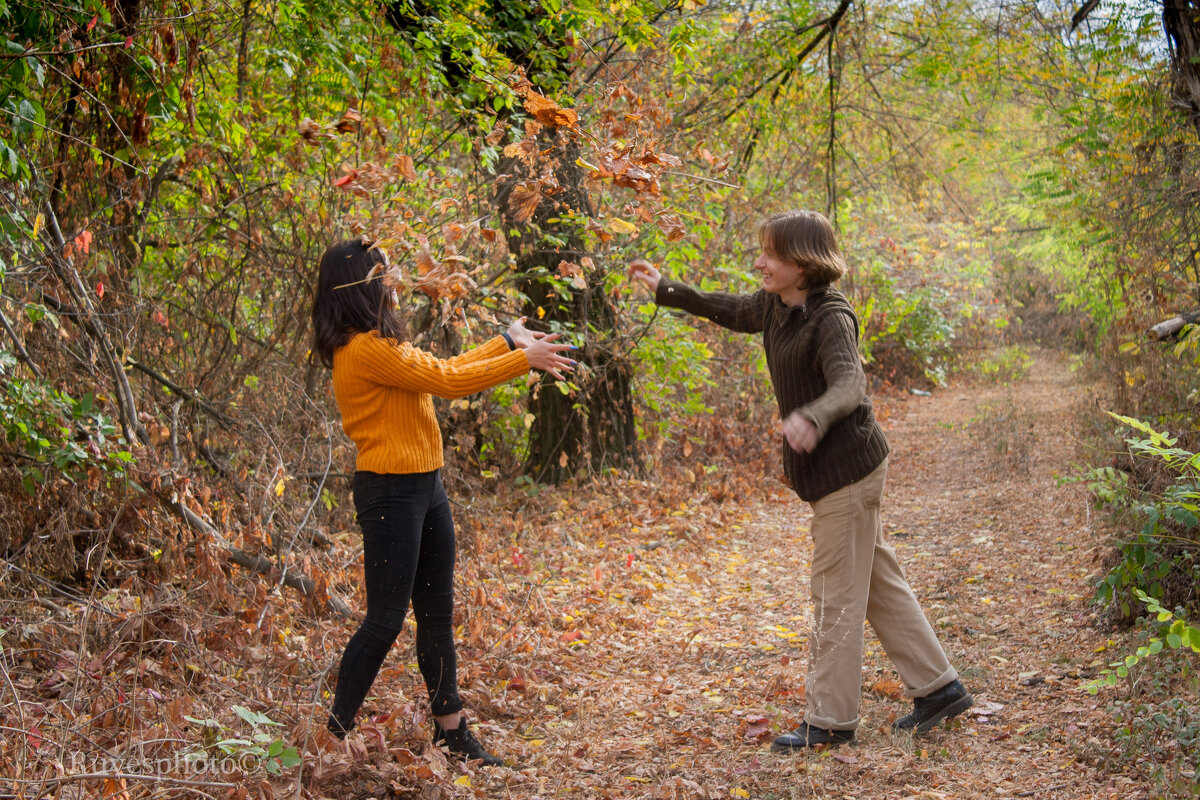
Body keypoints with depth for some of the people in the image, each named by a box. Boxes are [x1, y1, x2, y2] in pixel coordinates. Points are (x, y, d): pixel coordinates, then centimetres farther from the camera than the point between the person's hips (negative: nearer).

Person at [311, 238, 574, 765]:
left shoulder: (382, 346, 12)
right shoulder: (365, 349, -19)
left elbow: (445, 369, 20)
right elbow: (449, 381, -18)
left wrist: (508, 342, 23)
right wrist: (524, 359, -10)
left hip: (424, 487, 10)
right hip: (390, 493, -10)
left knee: (437, 612, 14)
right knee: (386, 619, -4)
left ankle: (451, 731, 23)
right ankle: (333, 735, 8)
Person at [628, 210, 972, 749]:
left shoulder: (831, 318, -22)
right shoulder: (775, 307, 5)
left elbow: (848, 385, -37)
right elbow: (731, 311, 25)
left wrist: (811, 418, -57)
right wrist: (665, 290, 25)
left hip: (846, 467, -9)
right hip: (828, 468, 9)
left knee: (836, 594, -3)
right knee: (878, 582, 15)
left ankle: (830, 720, 6)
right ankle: (938, 686, 25)